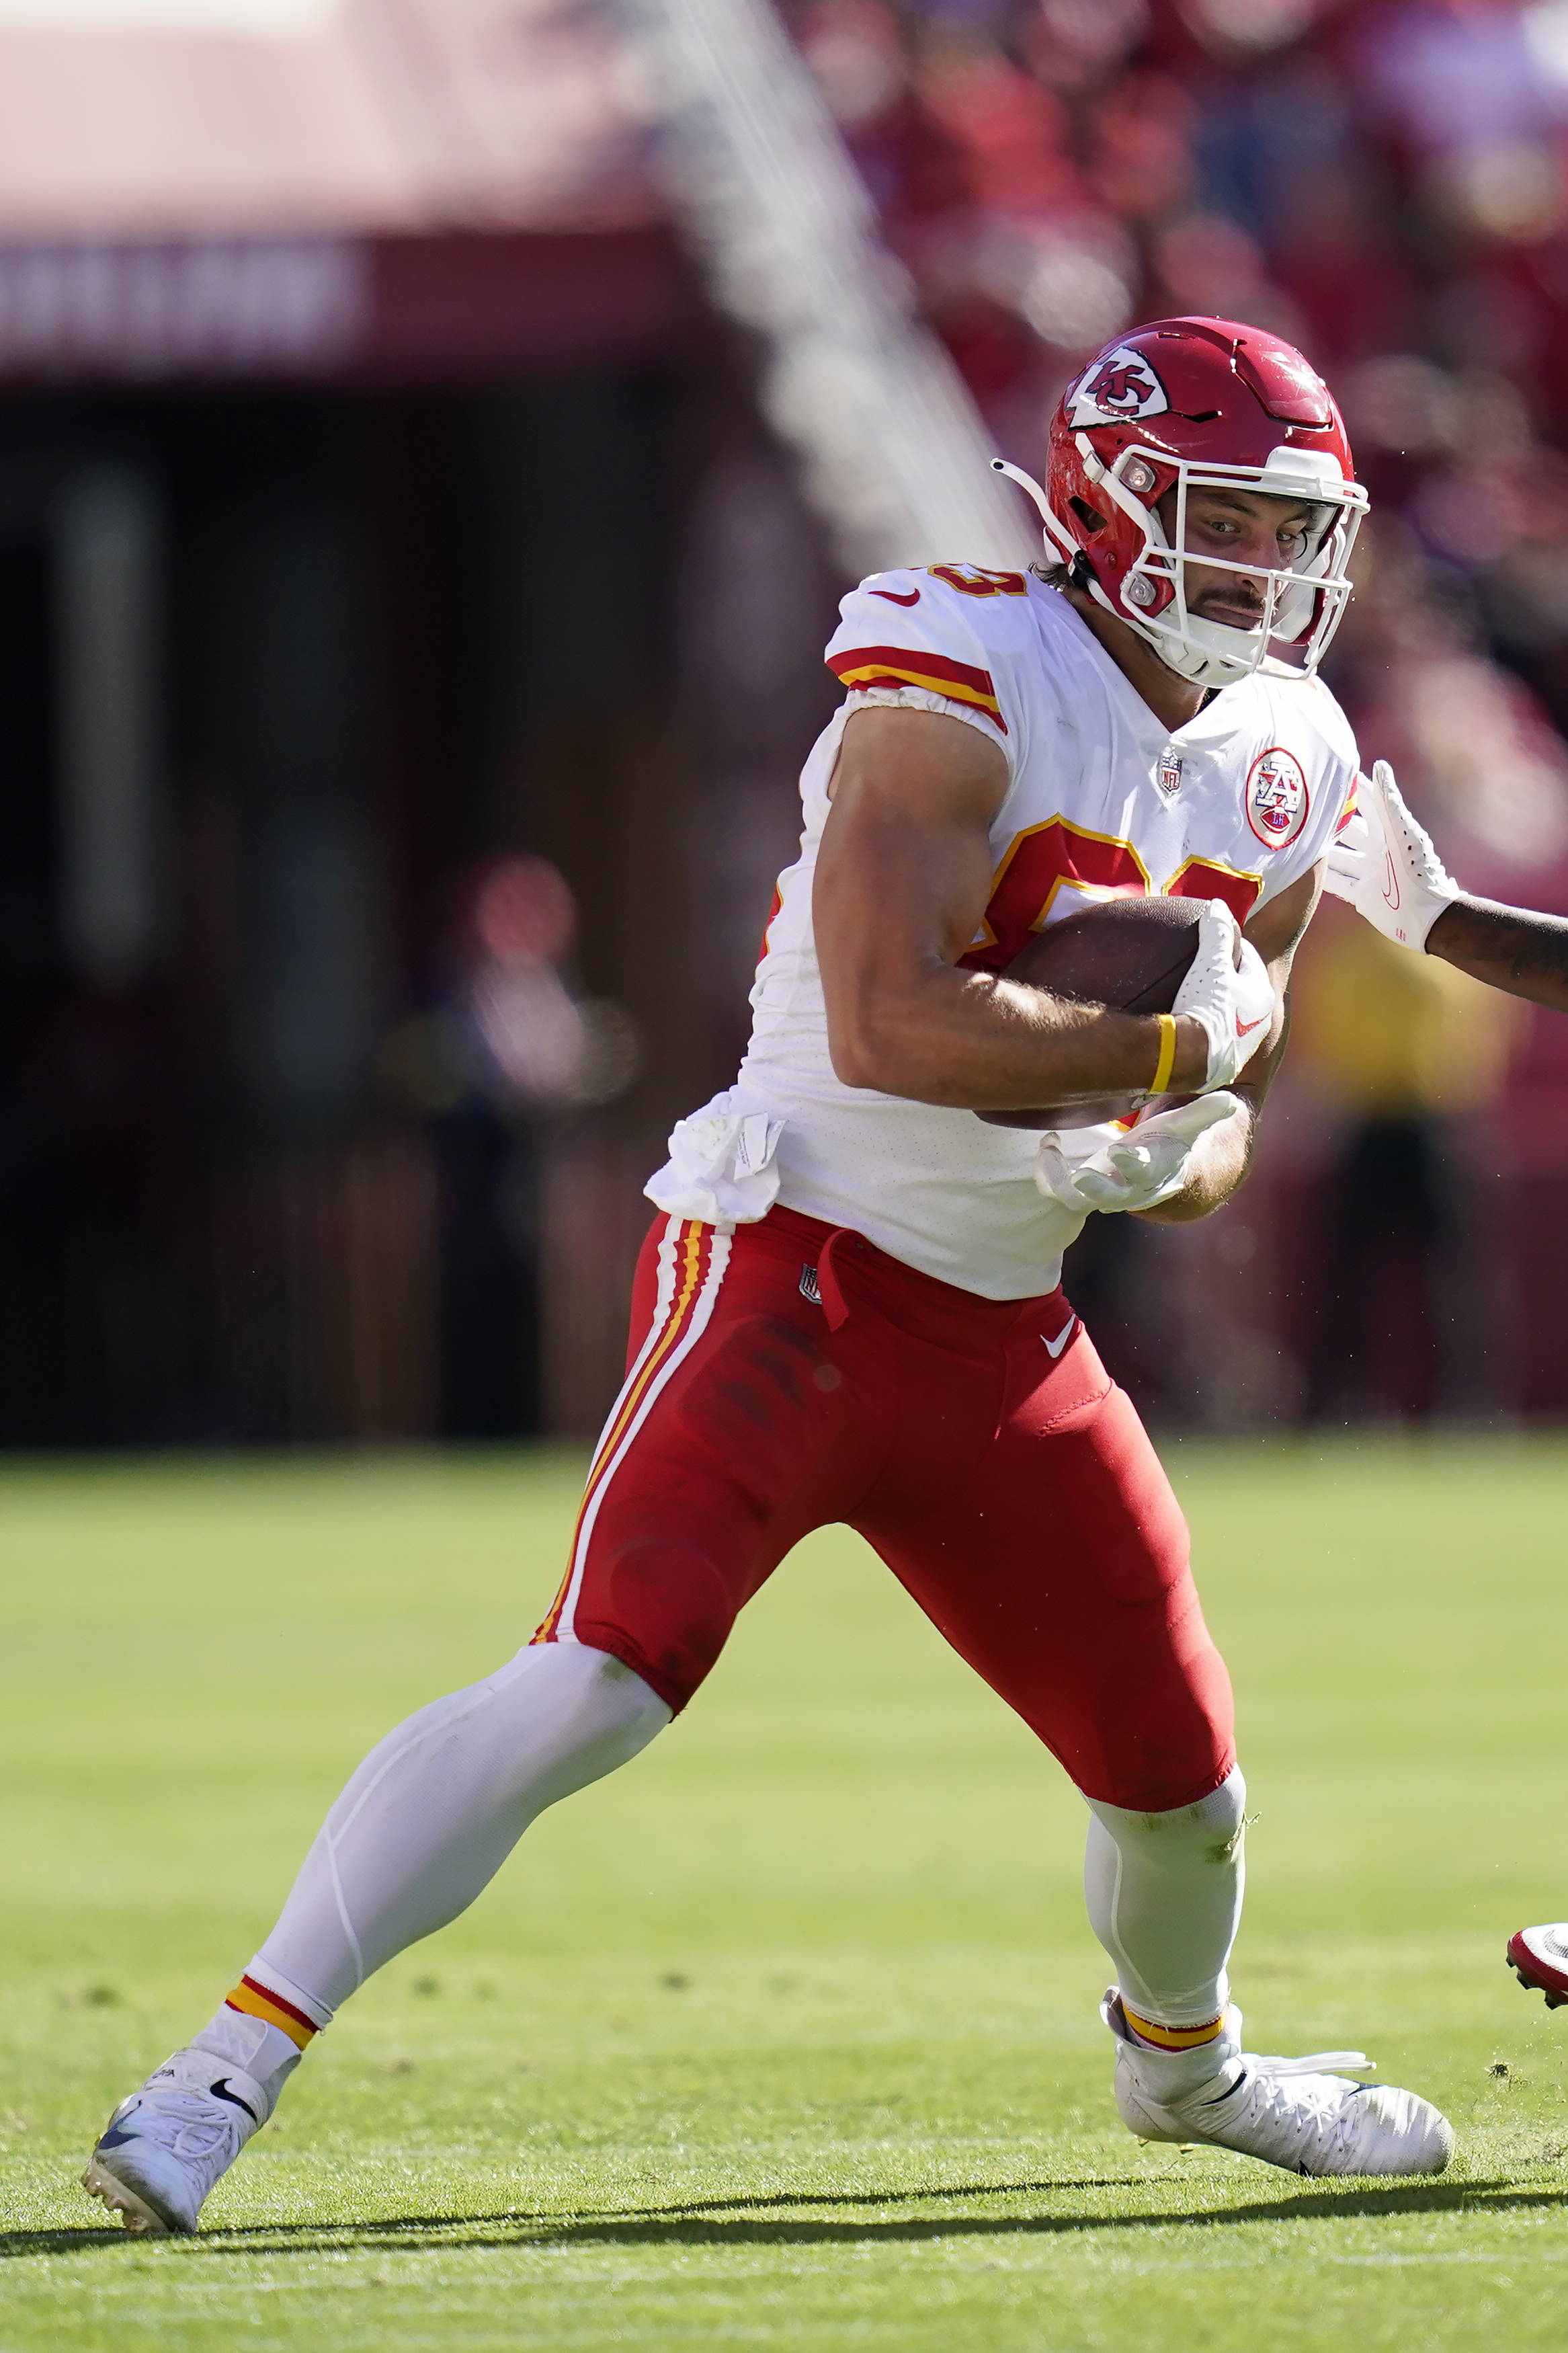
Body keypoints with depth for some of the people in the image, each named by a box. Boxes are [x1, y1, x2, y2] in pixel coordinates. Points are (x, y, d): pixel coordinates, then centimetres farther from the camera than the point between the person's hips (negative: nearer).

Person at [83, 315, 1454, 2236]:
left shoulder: (1279, 776, 9)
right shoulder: (965, 678, -16)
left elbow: (1213, 1144, 16)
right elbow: (889, 1026, -27)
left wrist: (1161, 1159, -7)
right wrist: (1178, 1047, -19)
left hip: (1004, 1340, 8)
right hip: (794, 1265, -8)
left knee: (1184, 1785, 13)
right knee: (597, 1684, -24)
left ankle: (1185, 2060, 47)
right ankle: (228, 2070, -22)